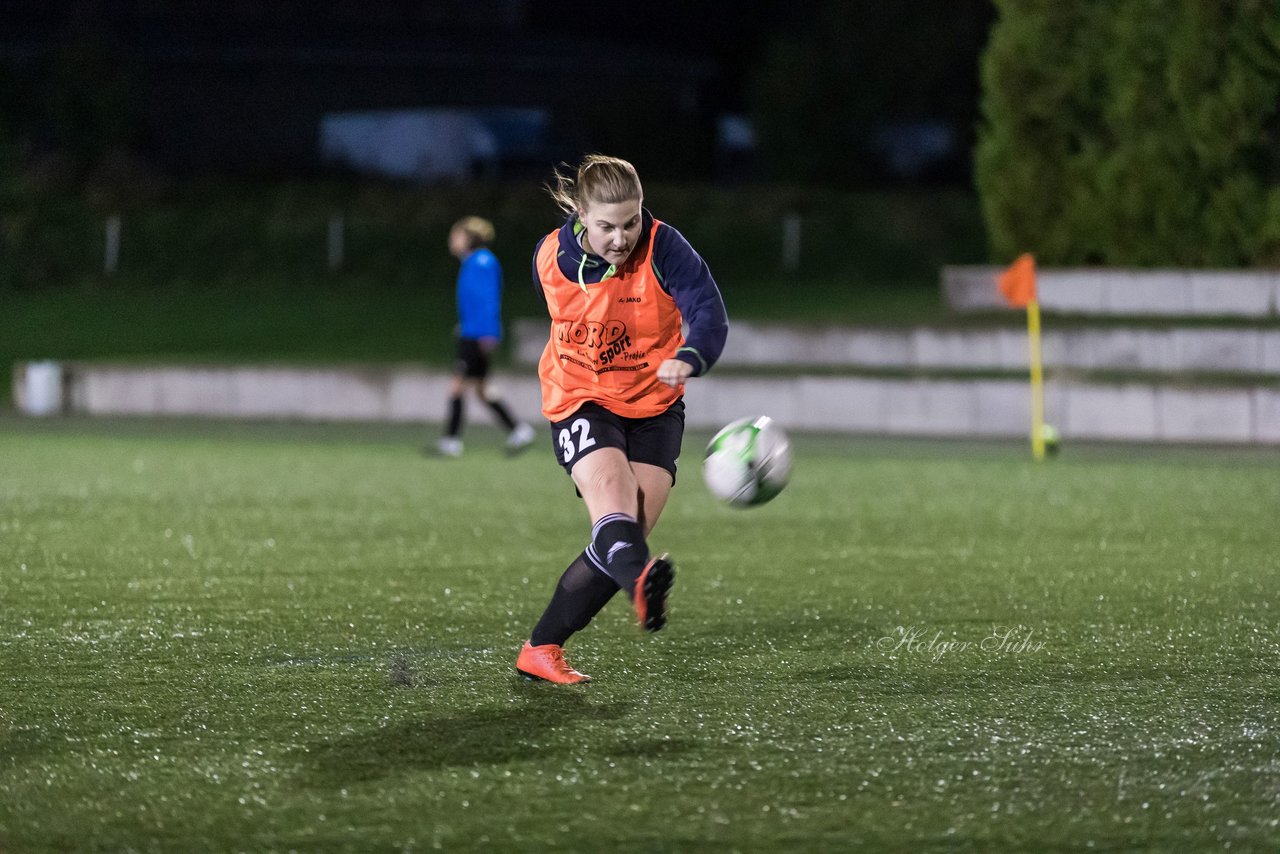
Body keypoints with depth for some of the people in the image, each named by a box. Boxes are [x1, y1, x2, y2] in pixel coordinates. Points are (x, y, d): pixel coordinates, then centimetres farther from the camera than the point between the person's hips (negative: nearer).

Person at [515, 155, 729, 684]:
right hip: (580, 402, 0)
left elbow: (709, 314, -31)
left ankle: (541, 650, 5)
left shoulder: (664, 249, -18)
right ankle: (643, 584, -63)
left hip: (654, 407, 1)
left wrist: (688, 359, -51)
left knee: (622, 539, -8)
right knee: (612, 498, -30)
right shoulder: (550, 257, -7)